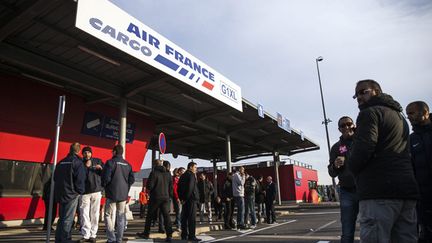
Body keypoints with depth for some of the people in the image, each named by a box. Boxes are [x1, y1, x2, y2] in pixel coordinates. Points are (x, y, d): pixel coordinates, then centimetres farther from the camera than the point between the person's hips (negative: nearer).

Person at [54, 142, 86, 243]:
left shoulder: (61, 162, 10)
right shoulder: (77, 162, -11)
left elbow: (55, 178, 15)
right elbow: (80, 179, -16)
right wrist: (81, 191, -3)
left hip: (60, 194, 7)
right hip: (72, 194, -7)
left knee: (62, 218, 17)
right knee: (68, 219, -1)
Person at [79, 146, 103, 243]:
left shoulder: (98, 161, 11)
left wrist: (101, 168, -9)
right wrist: (86, 166, -11)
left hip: (96, 191, 1)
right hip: (84, 192, 0)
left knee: (94, 214, 1)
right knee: (84, 214, -3)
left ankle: (93, 235, 7)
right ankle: (85, 235, 5)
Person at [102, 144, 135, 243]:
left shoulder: (110, 162, -8)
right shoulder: (127, 164, 7)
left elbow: (105, 178, -14)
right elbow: (132, 179, 5)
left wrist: (105, 186, 5)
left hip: (112, 194, -5)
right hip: (123, 194, 5)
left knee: (108, 215, 4)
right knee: (121, 216, 10)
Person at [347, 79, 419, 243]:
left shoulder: (369, 112, -2)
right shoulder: (399, 116, 27)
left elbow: (363, 148, -16)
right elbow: (402, 152, 23)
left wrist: (351, 165, 2)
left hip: (379, 191, -9)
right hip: (407, 188, 9)